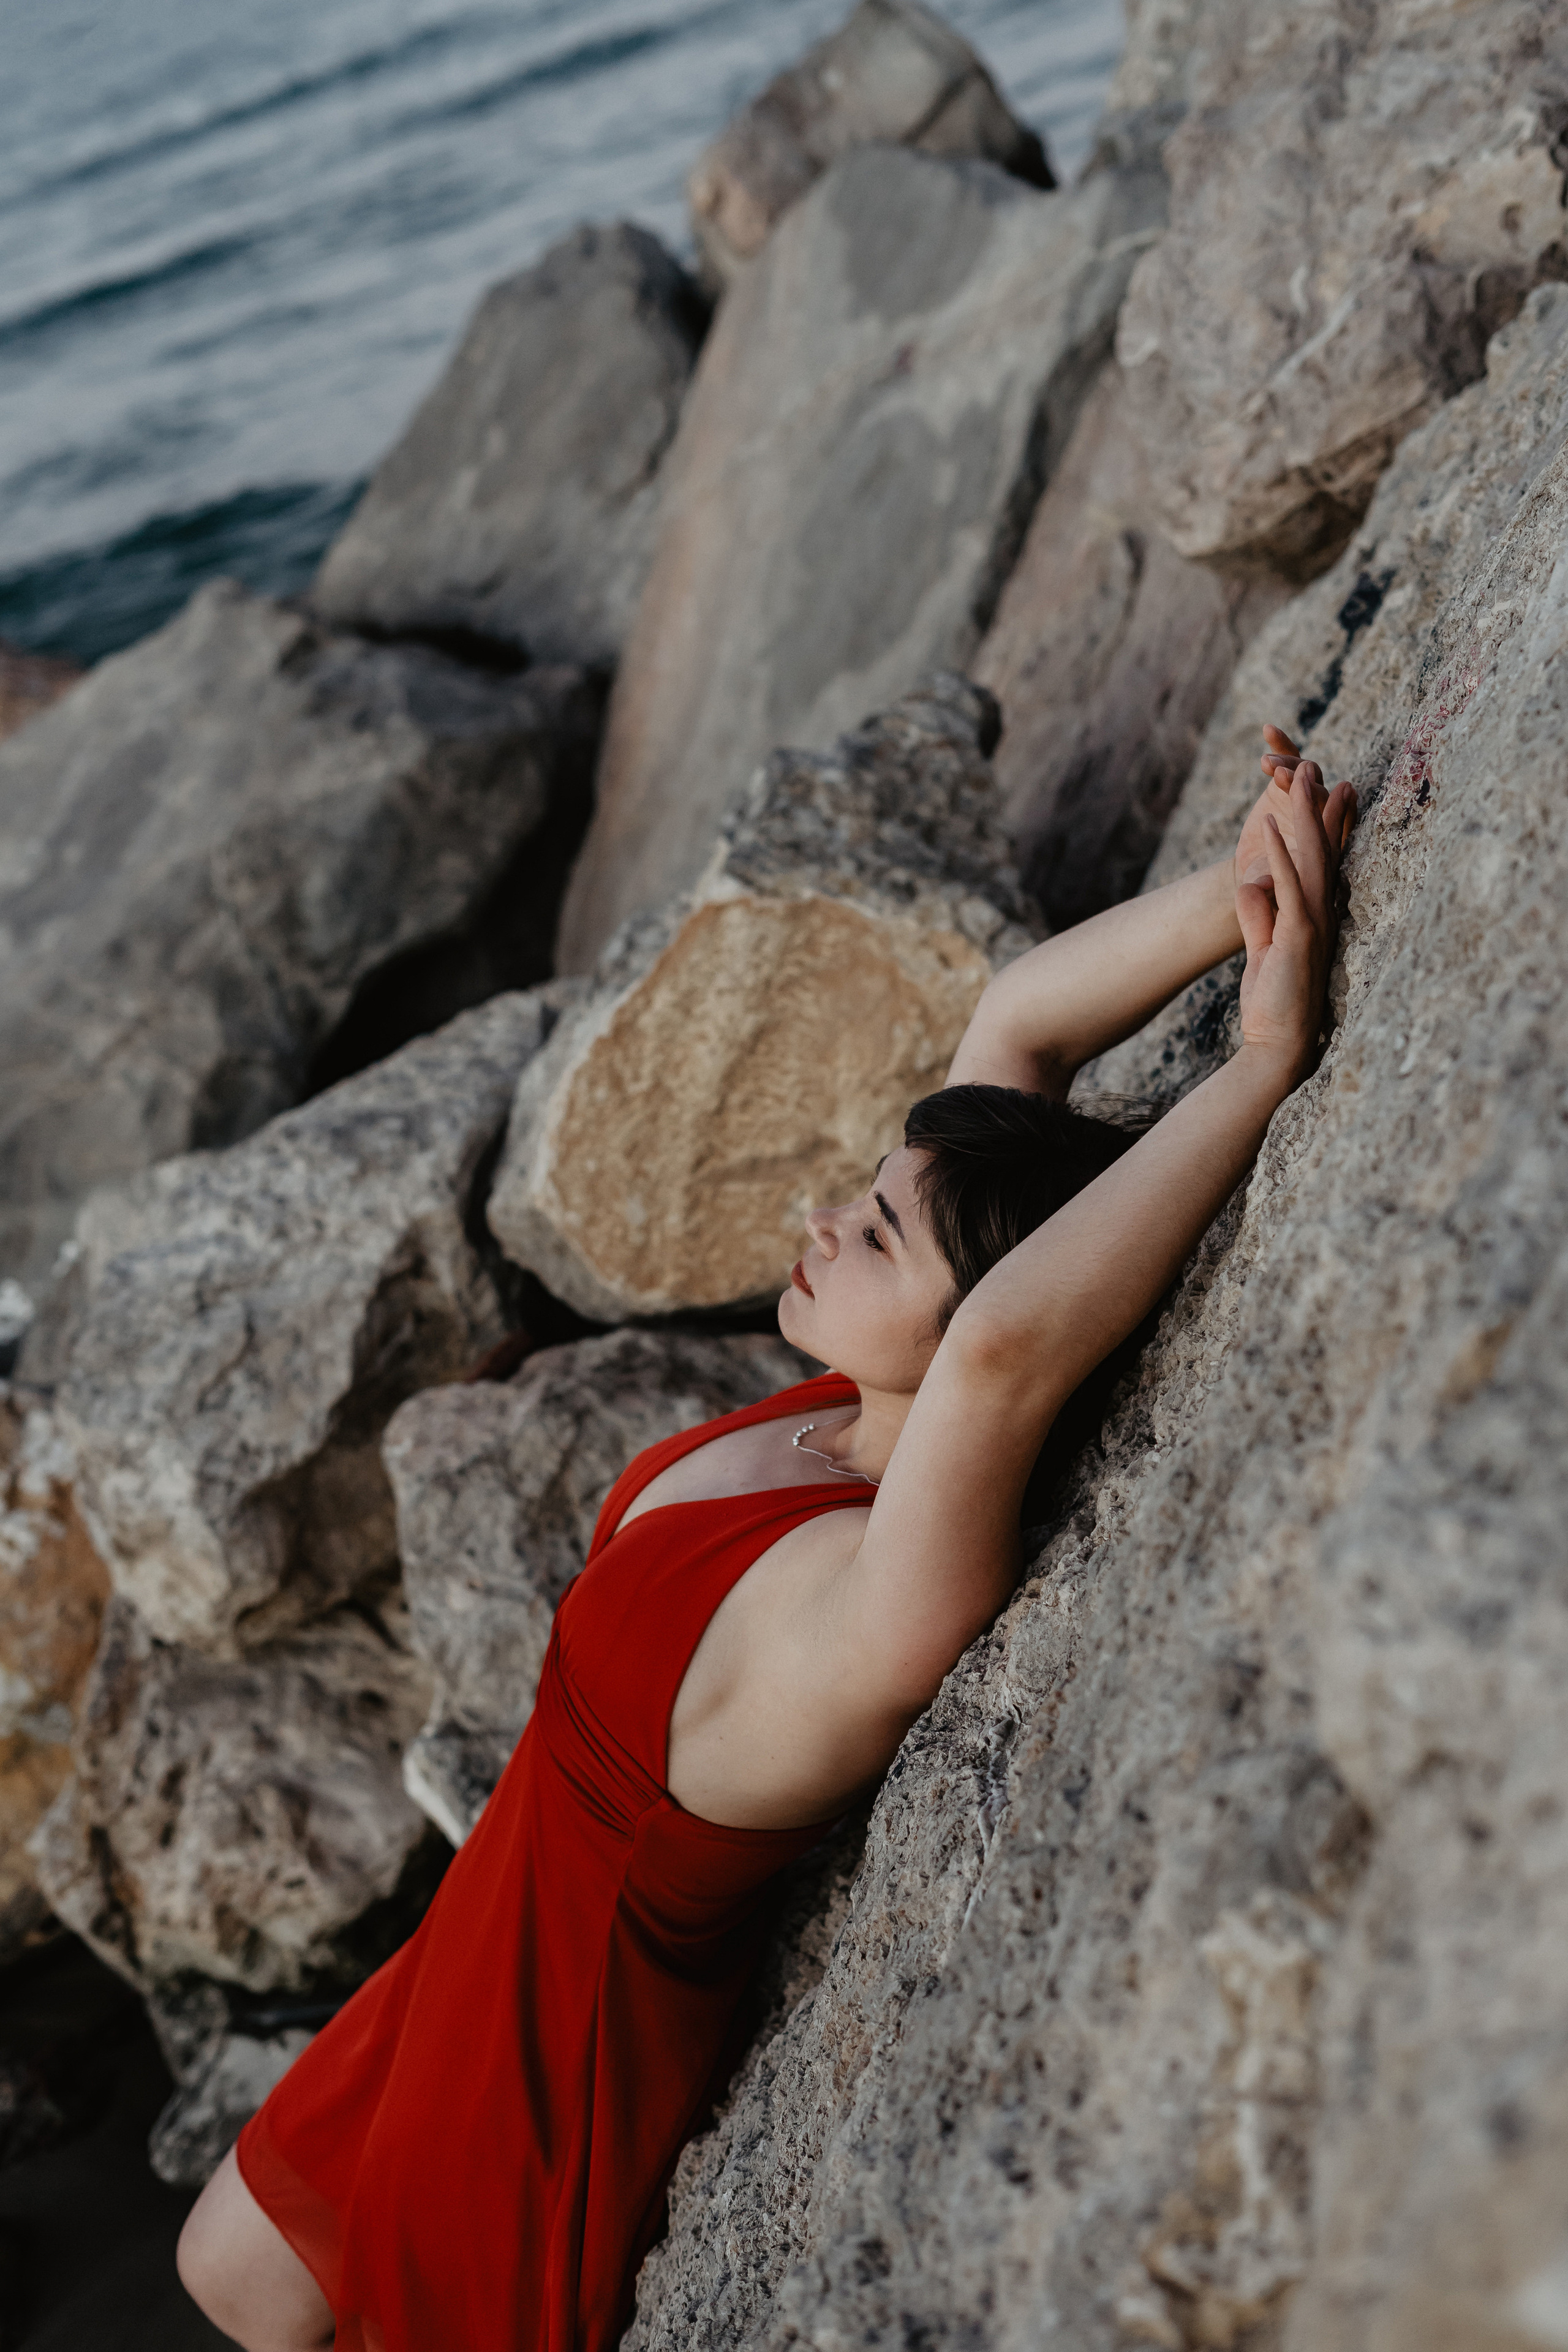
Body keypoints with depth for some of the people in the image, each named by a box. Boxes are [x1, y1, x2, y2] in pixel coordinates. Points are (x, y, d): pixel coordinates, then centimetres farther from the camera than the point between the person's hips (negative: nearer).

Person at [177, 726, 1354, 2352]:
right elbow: (1018, 1020, -17)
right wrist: (1239, 896, -30)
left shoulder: (866, 1611, -39)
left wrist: (1264, 1063, -53)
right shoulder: (865, 1419, -16)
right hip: (504, 1956, 8)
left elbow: (1006, 1346, -61)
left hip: (571, 2044, -8)